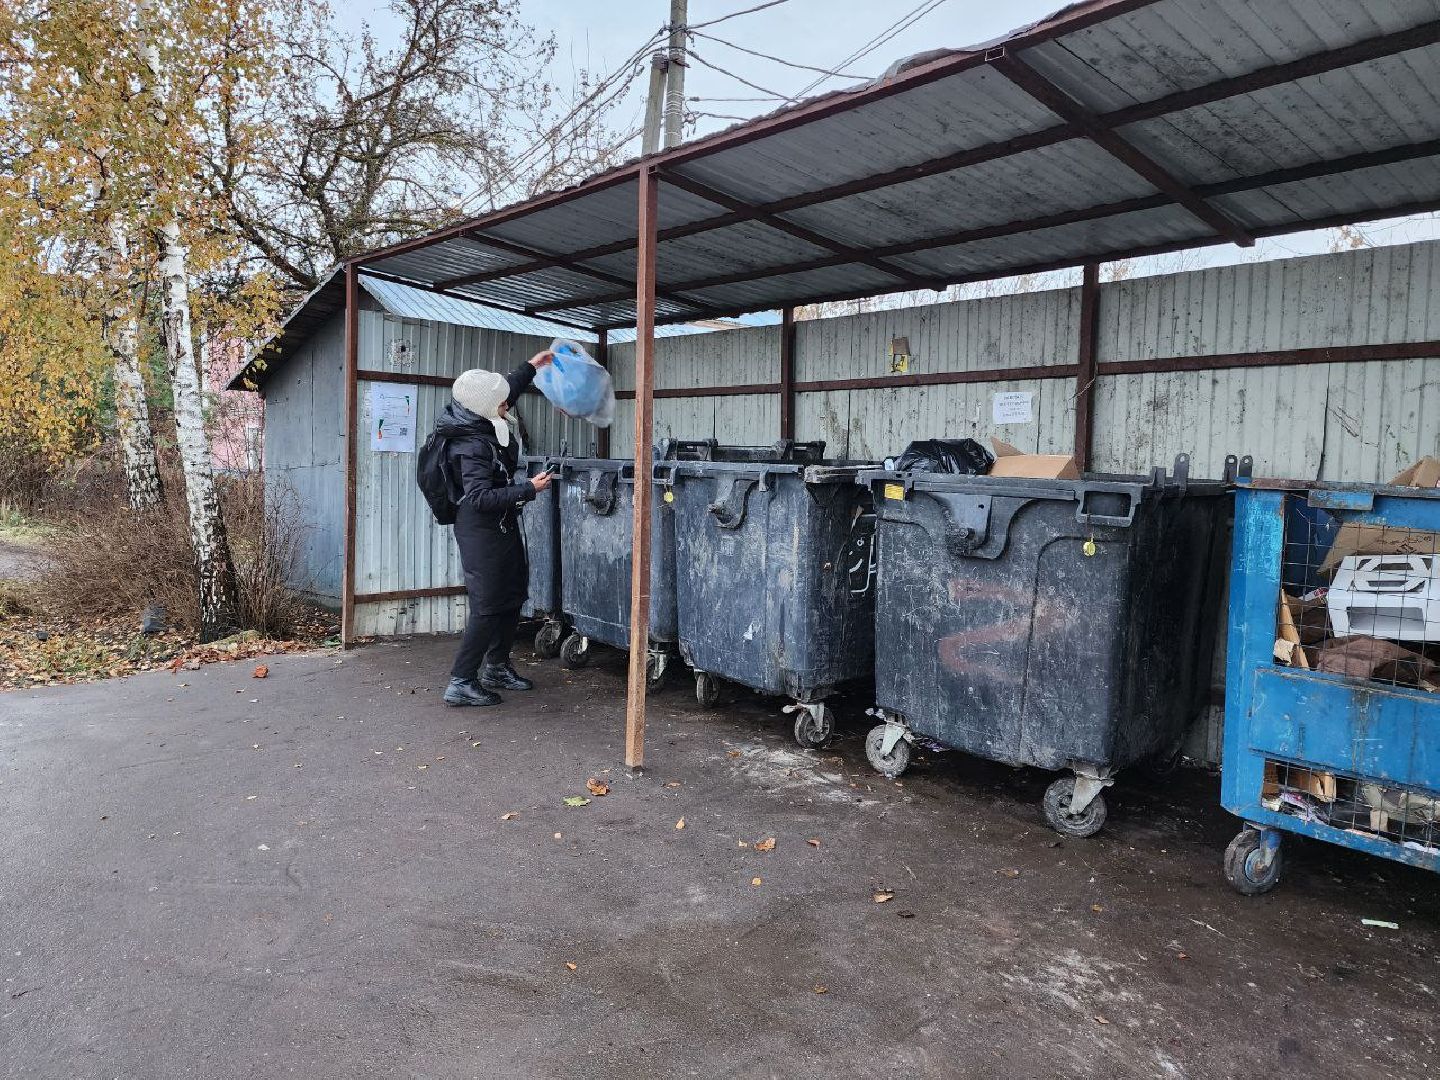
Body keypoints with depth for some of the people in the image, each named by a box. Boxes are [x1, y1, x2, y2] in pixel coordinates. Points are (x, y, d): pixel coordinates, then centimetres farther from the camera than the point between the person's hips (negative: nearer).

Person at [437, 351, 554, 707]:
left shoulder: (482, 426, 3)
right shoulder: (471, 446, -25)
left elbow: (506, 392, 24)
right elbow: (481, 498, -30)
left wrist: (530, 367, 31)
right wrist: (528, 489, -27)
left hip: (502, 528, 10)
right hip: (482, 533, -10)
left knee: (512, 596, 18)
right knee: (488, 607, -7)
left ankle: (497, 667, 31)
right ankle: (461, 683, 1)